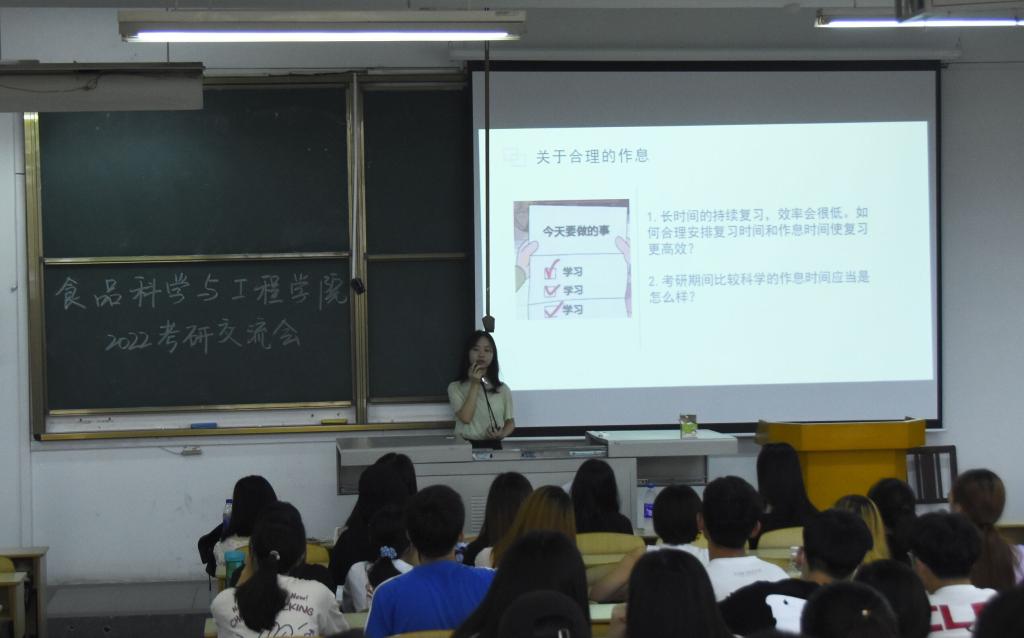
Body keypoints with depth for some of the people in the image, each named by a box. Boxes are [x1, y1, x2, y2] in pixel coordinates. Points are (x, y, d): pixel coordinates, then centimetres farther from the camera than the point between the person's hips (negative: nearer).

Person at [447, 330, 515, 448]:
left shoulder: (502, 389, 10)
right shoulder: (456, 387, 5)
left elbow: (510, 422, 16)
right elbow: (465, 418, -8)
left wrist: (502, 434, -6)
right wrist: (474, 385, -5)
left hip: (493, 446, 1)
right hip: (464, 446, -1)